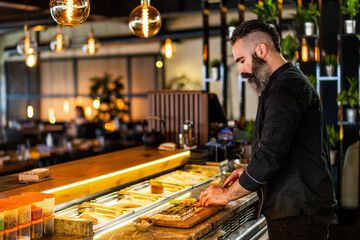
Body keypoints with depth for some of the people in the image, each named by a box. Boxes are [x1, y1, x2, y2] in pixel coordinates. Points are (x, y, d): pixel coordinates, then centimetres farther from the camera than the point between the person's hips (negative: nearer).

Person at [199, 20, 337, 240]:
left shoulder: (285, 88, -18)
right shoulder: (293, 81, 17)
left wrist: (227, 194, -12)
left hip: (298, 216, -10)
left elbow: (269, 156, -24)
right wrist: (250, 172, 13)